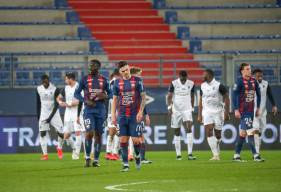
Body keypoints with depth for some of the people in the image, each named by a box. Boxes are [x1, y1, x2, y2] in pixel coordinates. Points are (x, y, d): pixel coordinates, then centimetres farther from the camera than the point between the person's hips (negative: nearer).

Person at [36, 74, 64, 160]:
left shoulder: (55, 89, -14)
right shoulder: (39, 89, -2)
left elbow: (56, 105, -15)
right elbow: (38, 104, 10)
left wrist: (50, 117, -19)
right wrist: (38, 117, 10)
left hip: (54, 113, -2)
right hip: (43, 114, 2)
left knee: (61, 133, -7)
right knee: (42, 133, -11)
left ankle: (59, 148, 22)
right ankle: (45, 154, -9)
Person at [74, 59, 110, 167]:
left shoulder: (104, 80, 7)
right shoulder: (84, 79, 3)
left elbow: (110, 93, 13)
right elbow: (76, 93, 4)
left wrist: (105, 96, -10)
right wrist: (86, 101, -12)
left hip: (100, 110, 2)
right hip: (89, 110, -2)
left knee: (98, 135, 4)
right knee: (90, 133, -16)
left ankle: (96, 160, 12)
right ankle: (87, 157, -1)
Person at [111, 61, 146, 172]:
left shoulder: (137, 80, -1)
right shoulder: (117, 82, 6)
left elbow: (143, 97, 1)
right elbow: (115, 99, 11)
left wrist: (141, 112, -9)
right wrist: (113, 115, 4)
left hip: (135, 115, -2)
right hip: (122, 116, 2)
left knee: (135, 140, -6)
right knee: (123, 140, -3)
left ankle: (137, 156, 24)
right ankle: (125, 164, 4)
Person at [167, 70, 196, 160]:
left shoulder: (191, 84, 2)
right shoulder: (174, 84, -5)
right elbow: (169, 96, -5)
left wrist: (192, 108, 16)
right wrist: (169, 107, -19)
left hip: (187, 110, 1)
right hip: (176, 110, -1)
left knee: (189, 129, -17)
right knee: (177, 132, 5)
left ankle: (190, 154, -21)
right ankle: (178, 154, 14)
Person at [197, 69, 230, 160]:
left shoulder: (219, 86, -8)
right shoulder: (203, 86, 7)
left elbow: (226, 99, -5)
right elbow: (201, 101, 15)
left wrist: (226, 113, -11)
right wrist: (199, 115, 12)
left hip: (218, 112, -3)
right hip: (207, 112, 3)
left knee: (217, 134, 4)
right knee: (209, 132, -14)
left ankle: (217, 153, 27)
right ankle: (215, 154, -16)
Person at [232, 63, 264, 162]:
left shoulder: (253, 81, 9)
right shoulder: (239, 81, -9)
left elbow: (258, 94, 18)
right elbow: (235, 95, -10)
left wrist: (258, 108, 16)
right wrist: (236, 110, -14)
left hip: (251, 110, 7)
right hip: (243, 111, -7)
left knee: (243, 132, 11)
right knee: (250, 131, -11)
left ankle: (237, 155, 19)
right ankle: (255, 155, -10)